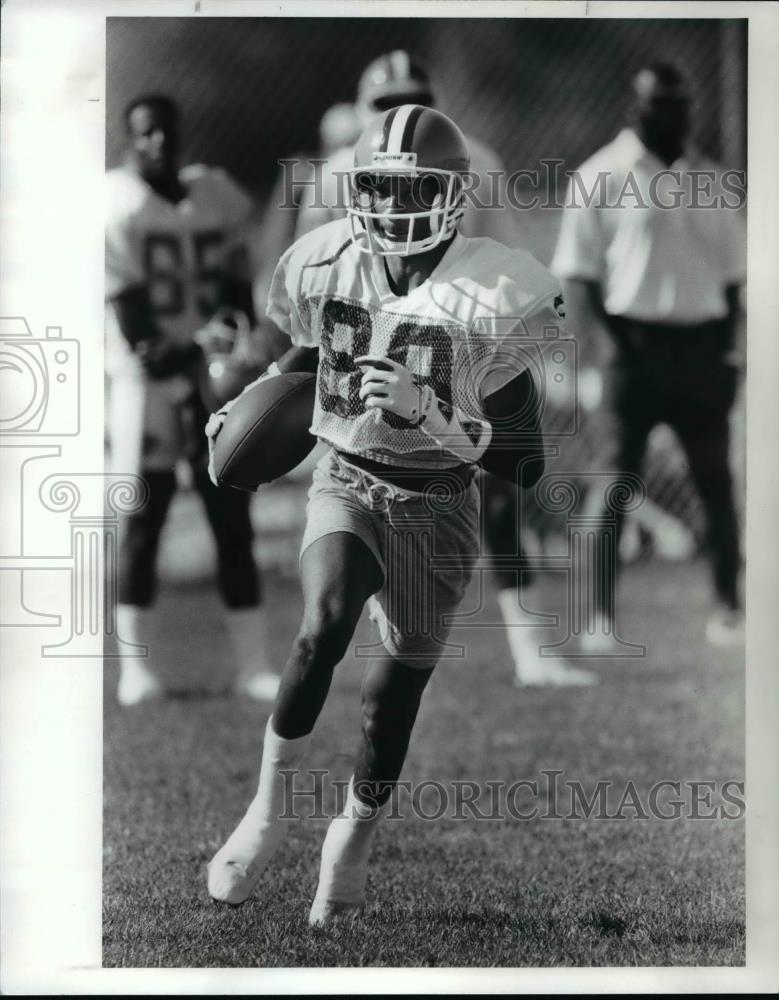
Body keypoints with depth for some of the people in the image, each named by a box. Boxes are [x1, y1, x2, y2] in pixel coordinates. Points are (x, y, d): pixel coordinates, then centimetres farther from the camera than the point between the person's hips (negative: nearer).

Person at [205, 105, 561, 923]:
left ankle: (353, 840, 32)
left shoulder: (495, 298, -17)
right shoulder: (326, 266, -7)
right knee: (325, 624, -28)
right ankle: (270, 804, -14)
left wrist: (422, 405, -28)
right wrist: (247, 408, 6)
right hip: (347, 481, 1)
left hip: (438, 505, -1)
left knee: (400, 680, 7)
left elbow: (517, 457, -16)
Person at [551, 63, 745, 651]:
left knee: (715, 479, 6)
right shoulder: (602, 177, -1)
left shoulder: (710, 180, 11)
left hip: (702, 344, 4)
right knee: (617, 476, -5)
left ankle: (729, 604, 15)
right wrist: (614, 339, -12)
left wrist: (727, 351, 6)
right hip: (636, 340, -4)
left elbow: (729, 272, 15)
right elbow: (579, 272, -2)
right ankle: (602, 615, -2)